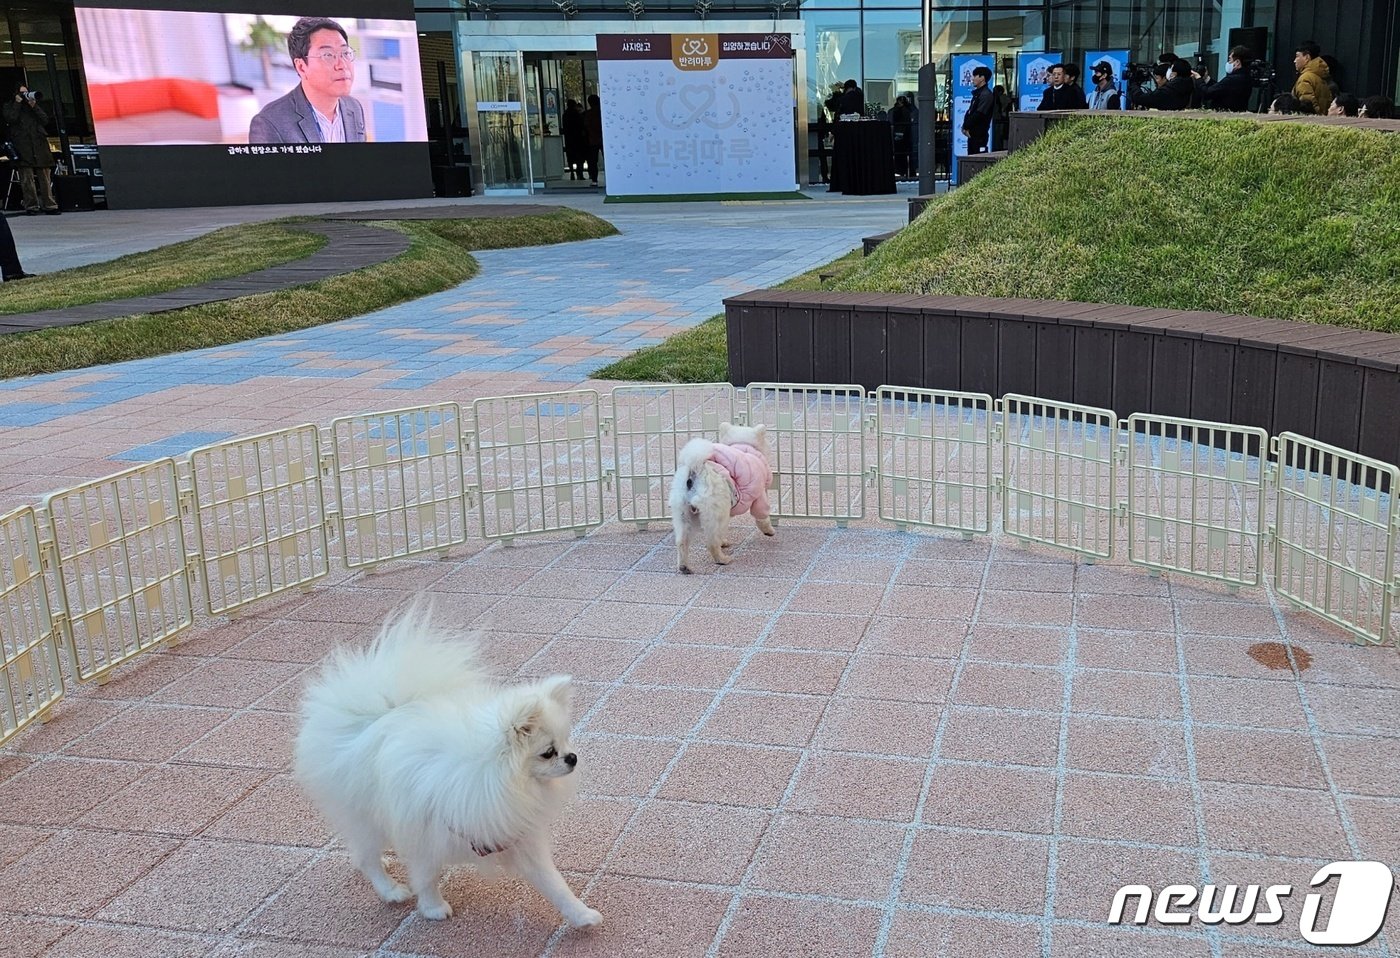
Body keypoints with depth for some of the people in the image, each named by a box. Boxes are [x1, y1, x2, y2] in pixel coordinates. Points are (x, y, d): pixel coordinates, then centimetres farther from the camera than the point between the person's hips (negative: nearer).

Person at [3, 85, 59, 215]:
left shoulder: (35, 106, 22)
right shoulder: (9, 106, 13)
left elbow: (45, 119, 10)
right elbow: (11, 119, -5)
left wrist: (34, 106, 0)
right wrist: (18, 103, 0)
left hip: (39, 144, 3)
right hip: (22, 146, -3)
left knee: (44, 177, -3)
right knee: (27, 178, -7)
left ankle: (49, 205, -3)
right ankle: (31, 206, -7)